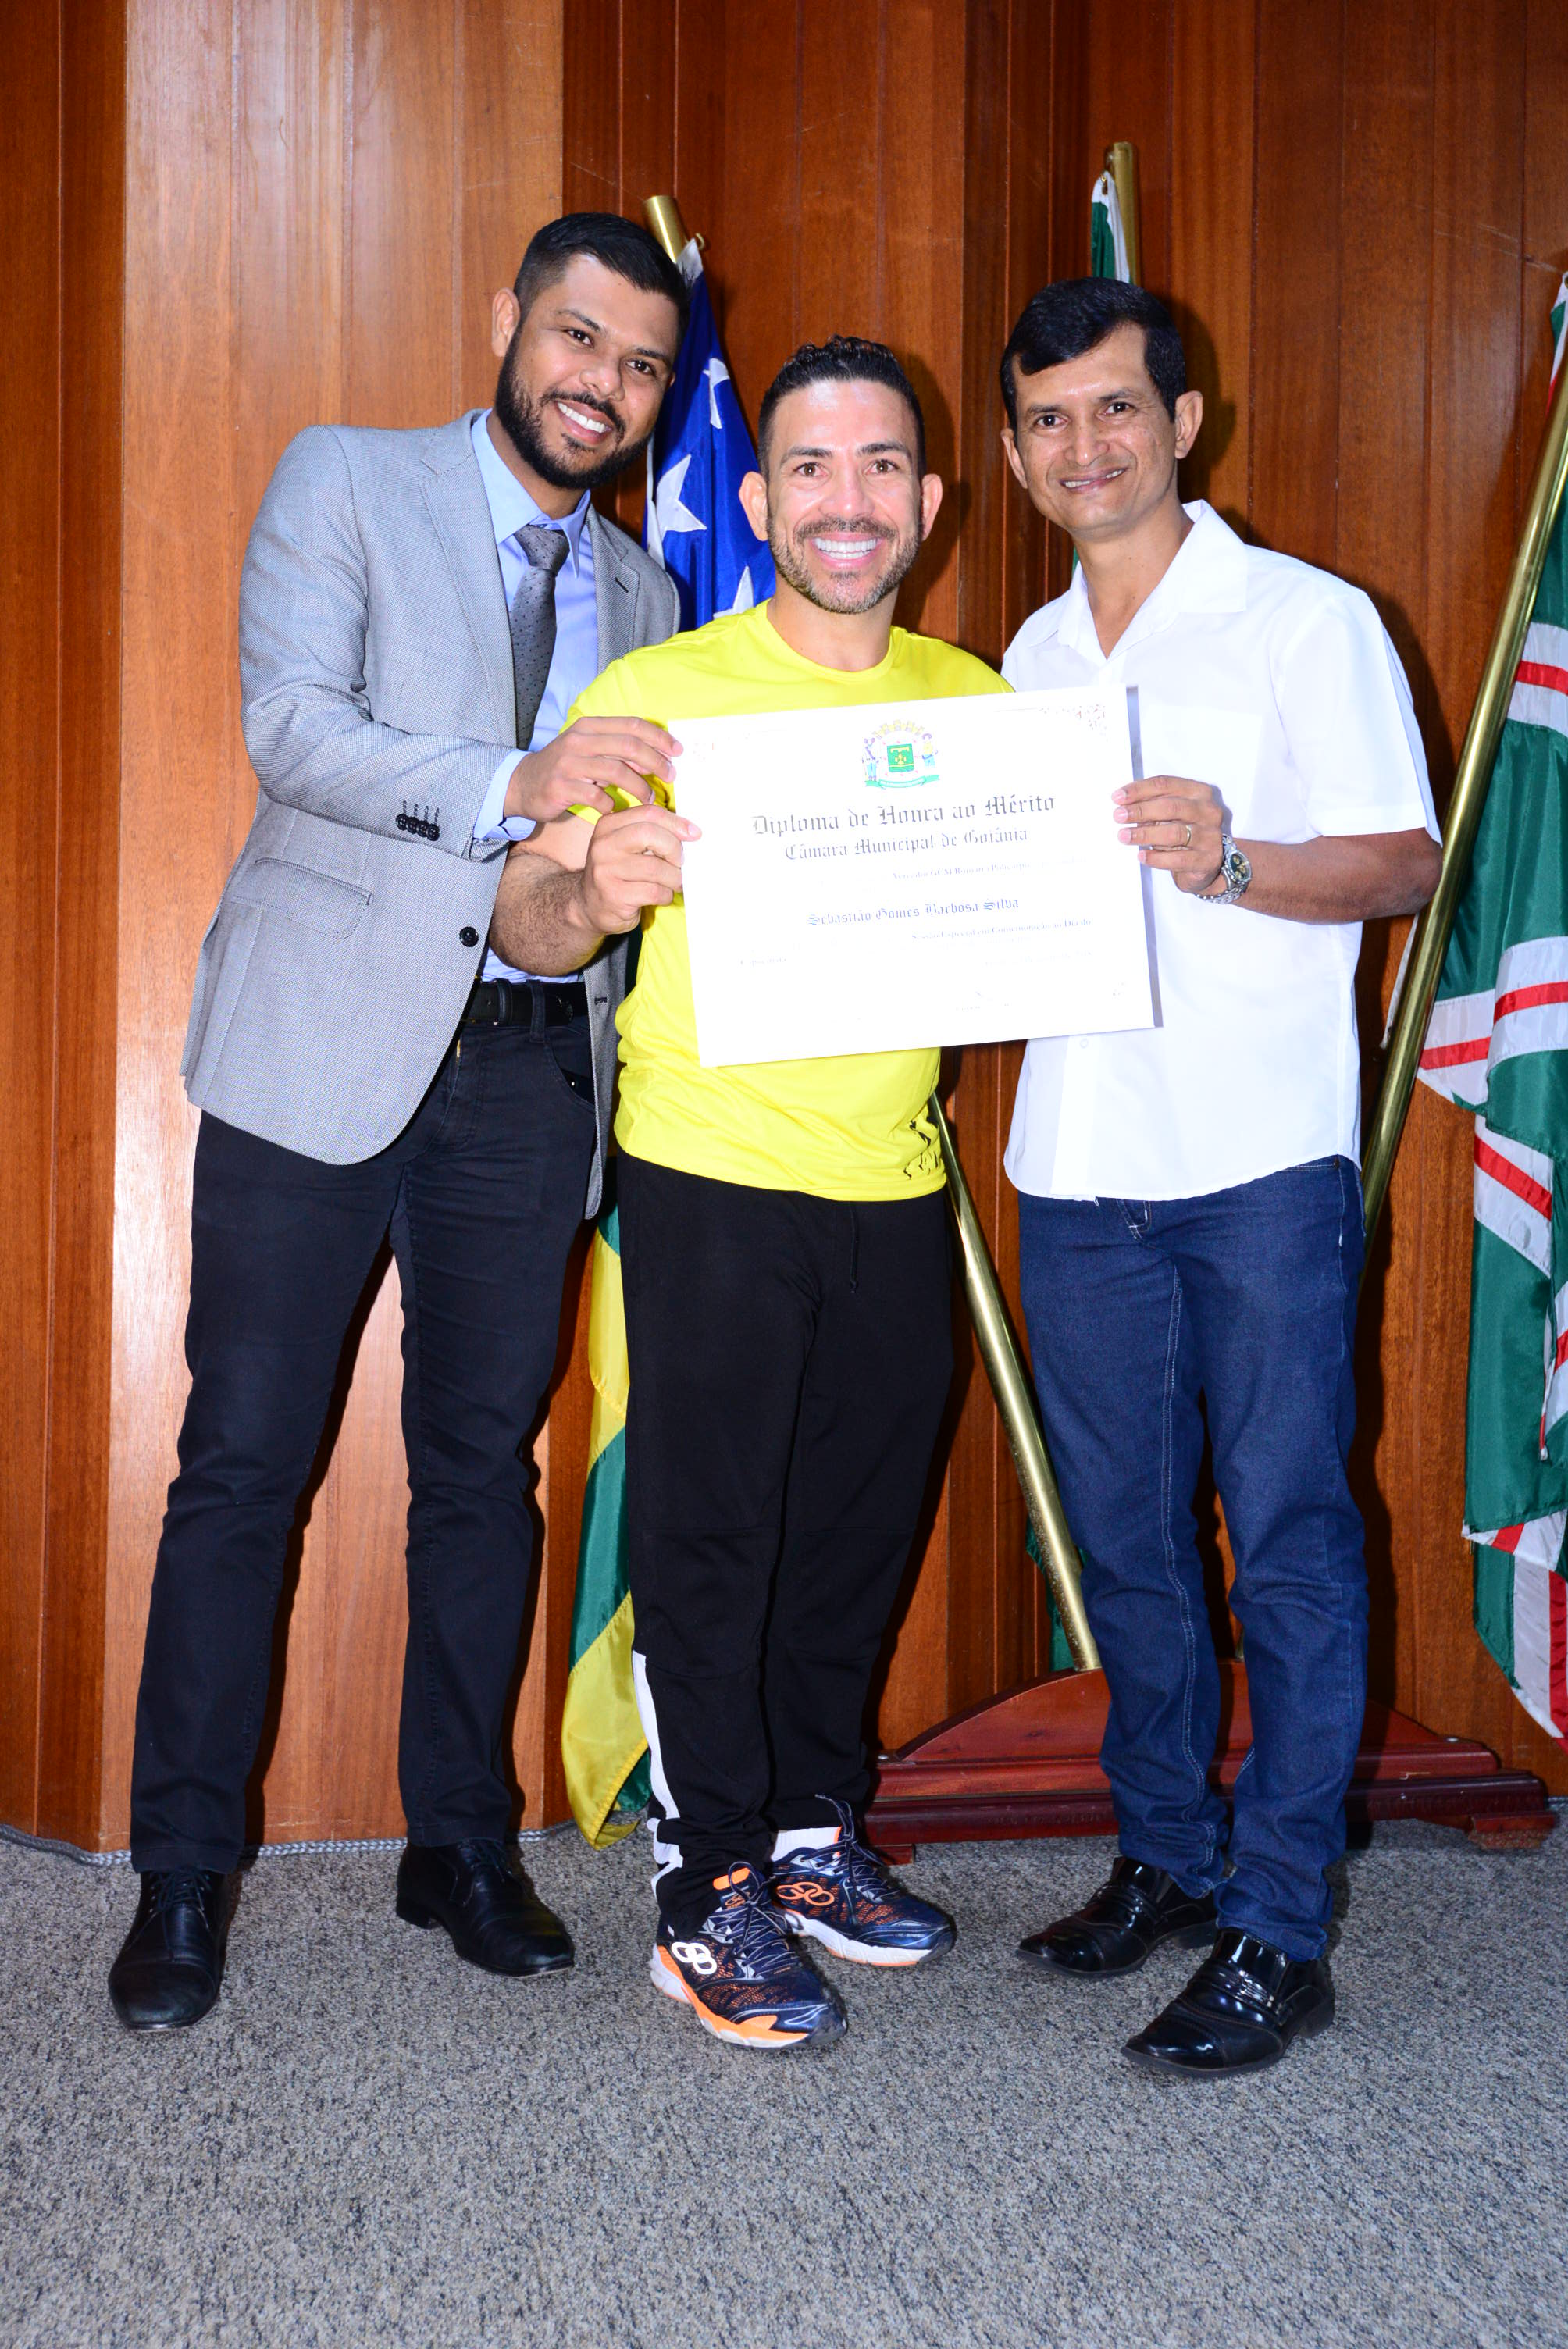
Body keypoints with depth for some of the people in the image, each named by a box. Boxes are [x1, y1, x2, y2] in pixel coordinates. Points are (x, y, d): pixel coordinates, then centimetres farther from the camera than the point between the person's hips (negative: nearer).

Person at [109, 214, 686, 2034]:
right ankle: (183, 1872, 11)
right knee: (243, 1458, -1)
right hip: (325, 1043, -4)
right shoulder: (342, 481, 5)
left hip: (530, 1065, 4)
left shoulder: (640, 592, 18)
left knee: (483, 1464, 9)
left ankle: (462, 1845, 22)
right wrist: (512, 788, -23)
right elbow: (289, 724, -11)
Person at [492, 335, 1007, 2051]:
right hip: (710, 1181, -4)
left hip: (894, 1184, 5)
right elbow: (527, 925, -8)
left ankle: (814, 1832, 31)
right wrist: (593, 890, -30)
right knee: (708, 1535, 1)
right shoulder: (659, 691, -5)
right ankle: (707, 1893, 14)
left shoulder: (973, 699, 8)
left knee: (857, 1525, 13)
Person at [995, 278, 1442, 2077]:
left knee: (1286, 1541, -1)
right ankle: (1164, 1858, 28)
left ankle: (1277, 1932, 7)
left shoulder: (1307, 623, -2)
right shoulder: (1032, 658, 16)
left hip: (1261, 1159, -5)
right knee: (1123, 1535, 12)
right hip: (1078, 1164, 6)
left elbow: (1406, 861, -5)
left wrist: (1230, 863, -22)